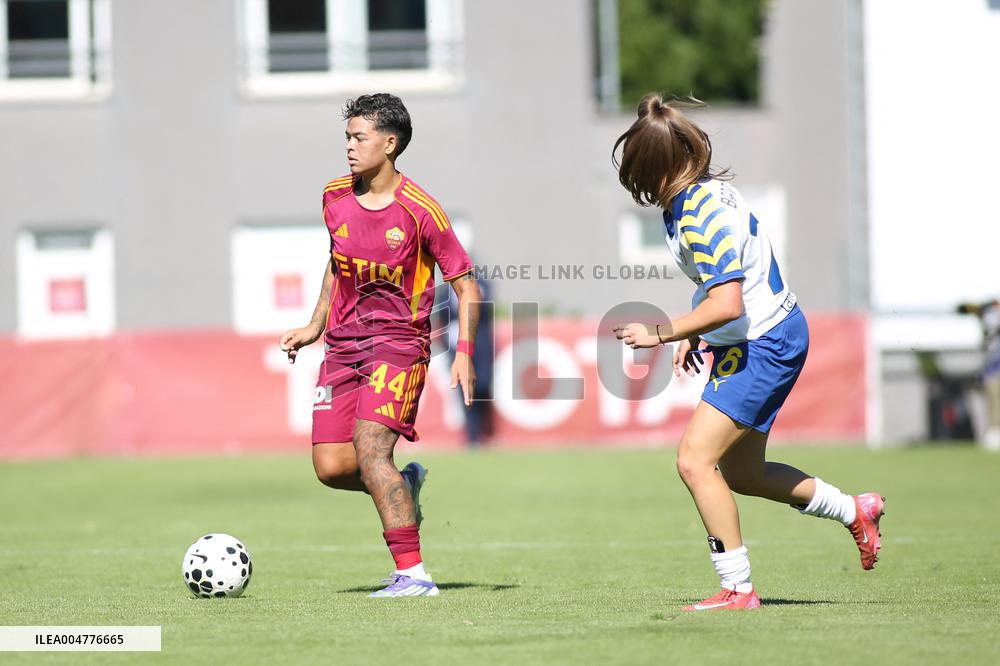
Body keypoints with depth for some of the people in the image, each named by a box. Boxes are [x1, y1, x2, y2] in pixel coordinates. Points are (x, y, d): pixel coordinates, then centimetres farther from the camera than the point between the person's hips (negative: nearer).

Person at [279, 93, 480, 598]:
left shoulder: (419, 210, -11)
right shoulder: (335, 197, 6)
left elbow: (465, 285, -5)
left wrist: (464, 353, -15)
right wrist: (316, 325, 19)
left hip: (399, 343, -6)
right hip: (343, 345, 6)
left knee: (369, 447, -23)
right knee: (330, 467, -4)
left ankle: (413, 574, -19)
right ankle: (403, 486, 27)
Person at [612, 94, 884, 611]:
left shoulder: (702, 216, -26)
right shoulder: (706, 190, 6)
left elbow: (726, 304, -32)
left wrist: (662, 333, -23)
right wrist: (694, 334, 19)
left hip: (763, 346, -10)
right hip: (770, 336, 10)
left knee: (695, 459, -14)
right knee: (740, 472, 20)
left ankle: (737, 589, -10)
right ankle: (855, 511, 34)